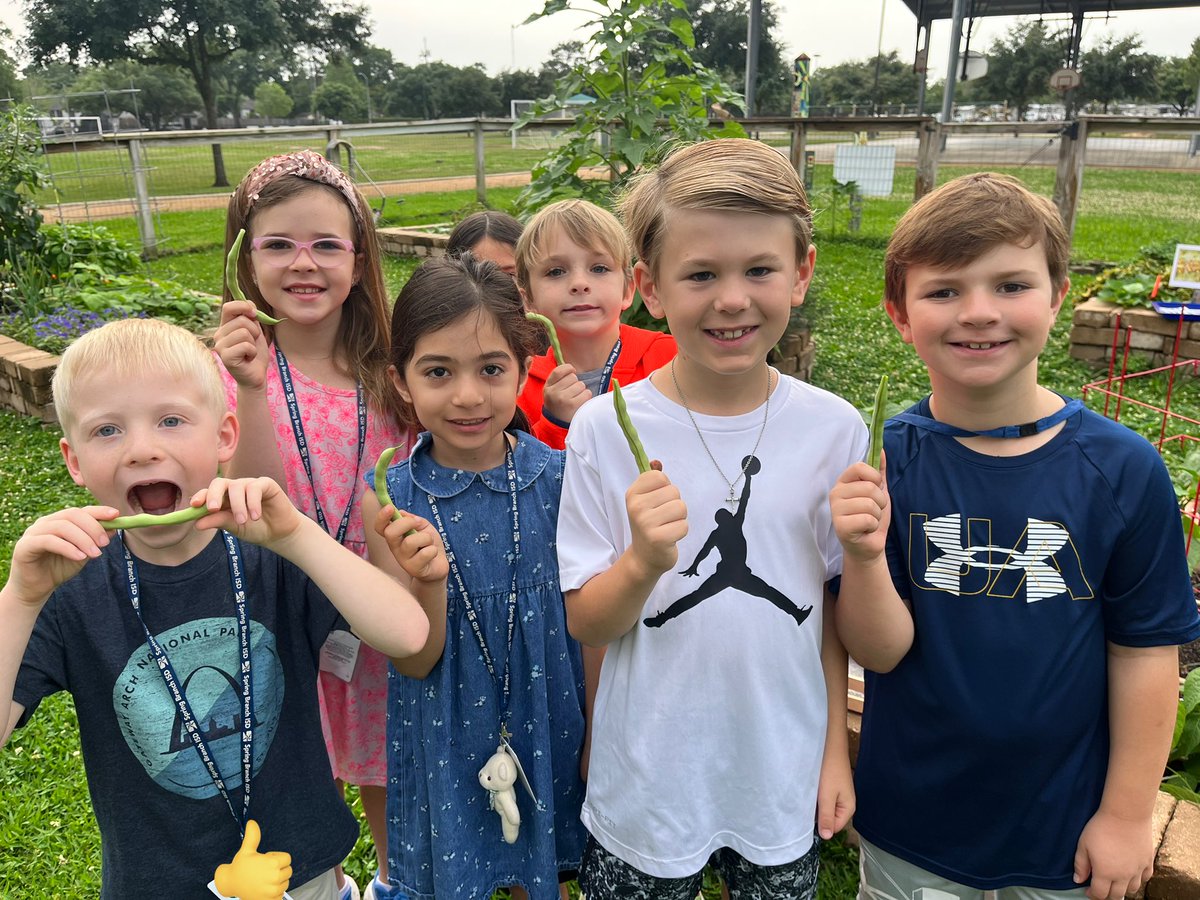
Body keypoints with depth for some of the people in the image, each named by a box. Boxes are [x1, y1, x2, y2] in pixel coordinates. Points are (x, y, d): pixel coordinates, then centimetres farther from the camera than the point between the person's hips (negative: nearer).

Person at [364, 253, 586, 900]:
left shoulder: (559, 478, -13)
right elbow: (414, 661, -12)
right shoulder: (389, 500, -15)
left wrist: (597, 740, 3)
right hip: (447, 742, -1)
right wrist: (429, 581, -31)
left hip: (547, 731, 1)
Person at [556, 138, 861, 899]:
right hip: (647, 785, -1)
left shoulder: (835, 429, -9)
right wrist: (643, 562, -29)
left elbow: (834, 605, 2)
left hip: (785, 781, 2)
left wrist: (835, 749, 6)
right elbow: (586, 623, -10)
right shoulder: (605, 429, -15)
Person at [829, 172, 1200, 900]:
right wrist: (865, 554, -33)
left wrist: (1128, 812, 0)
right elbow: (881, 651, -14)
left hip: (1064, 830, 0)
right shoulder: (883, 460, -14)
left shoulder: (1123, 469, -14)